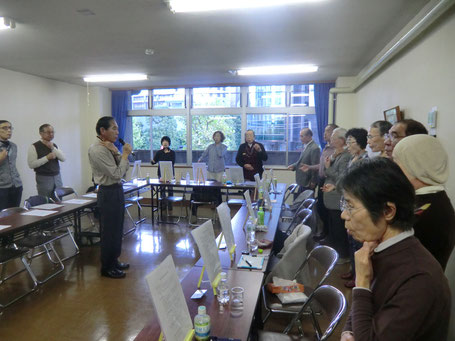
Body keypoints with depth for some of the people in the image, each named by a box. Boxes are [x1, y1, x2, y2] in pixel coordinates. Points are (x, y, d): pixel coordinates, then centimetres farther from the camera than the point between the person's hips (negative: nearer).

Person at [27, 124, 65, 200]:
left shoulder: (54, 145, 12)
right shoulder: (34, 147, -6)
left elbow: (63, 158, 0)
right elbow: (31, 164, -13)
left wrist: (53, 148, -10)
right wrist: (47, 157, -19)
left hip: (57, 177, 5)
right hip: (44, 179, -5)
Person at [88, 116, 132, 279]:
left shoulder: (110, 147, 9)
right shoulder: (97, 150, -18)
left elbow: (124, 169, 8)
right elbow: (117, 174, -22)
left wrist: (116, 152, -6)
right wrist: (125, 153, -14)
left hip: (117, 190, 9)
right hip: (108, 192, -9)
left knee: (117, 229, 19)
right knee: (109, 231, 3)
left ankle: (114, 261, 36)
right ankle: (107, 268, 19)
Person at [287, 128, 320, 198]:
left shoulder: (314, 148, -18)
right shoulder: (305, 146, 11)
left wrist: (313, 182, -15)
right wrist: (294, 166, 2)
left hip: (308, 183, -9)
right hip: (302, 182, 9)